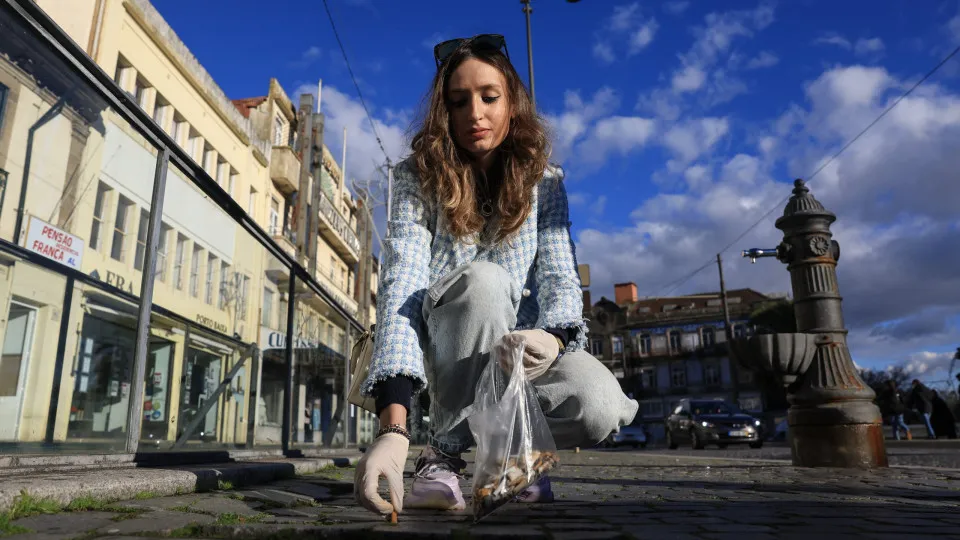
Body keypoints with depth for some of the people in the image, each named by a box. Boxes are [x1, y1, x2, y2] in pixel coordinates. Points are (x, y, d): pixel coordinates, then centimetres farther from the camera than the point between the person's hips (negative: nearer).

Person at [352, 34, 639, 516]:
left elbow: (560, 279, -10)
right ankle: (444, 454, -19)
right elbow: (400, 289, -27)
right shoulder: (418, 177, -14)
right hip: (445, 342, -2)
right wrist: (393, 428, -39)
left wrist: (552, 337, -37)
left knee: (601, 408, -29)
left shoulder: (544, 182, -4)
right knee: (483, 279, -36)